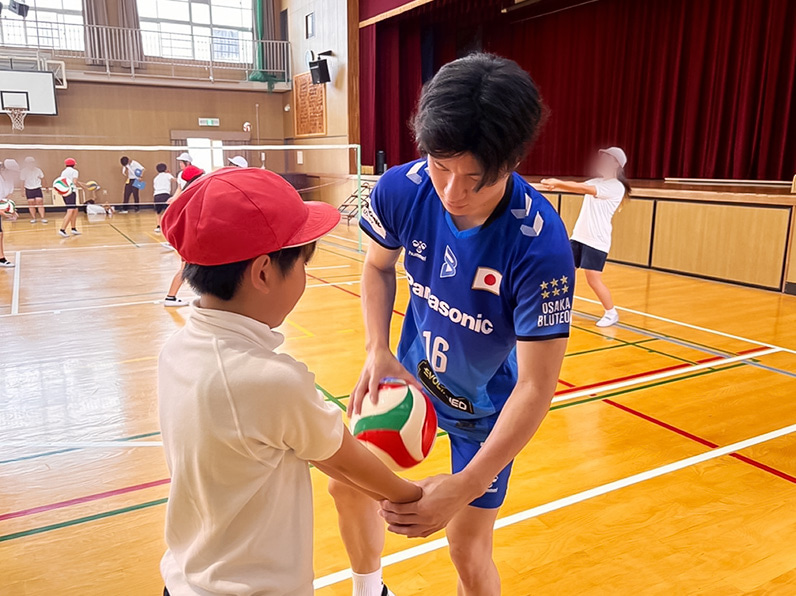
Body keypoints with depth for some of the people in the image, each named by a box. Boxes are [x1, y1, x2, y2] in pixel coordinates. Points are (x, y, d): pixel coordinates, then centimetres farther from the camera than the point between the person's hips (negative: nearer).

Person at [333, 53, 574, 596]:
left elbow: (535, 385, -30)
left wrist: (466, 486, -36)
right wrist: (377, 351, -16)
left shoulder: (541, 247, -35)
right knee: (348, 485, 17)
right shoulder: (400, 189, -23)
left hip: (486, 405, -4)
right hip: (411, 373, 5)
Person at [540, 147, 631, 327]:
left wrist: (559, 183, -29)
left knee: (594, 280, -8)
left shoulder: (616, 187, -12)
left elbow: (585, 189, -23)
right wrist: (556, 184, -17)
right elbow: (577, 186, 2)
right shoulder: (596, 181, 14)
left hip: (597, 240, -8)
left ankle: (611, 313, 10)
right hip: (579, 236, 8)